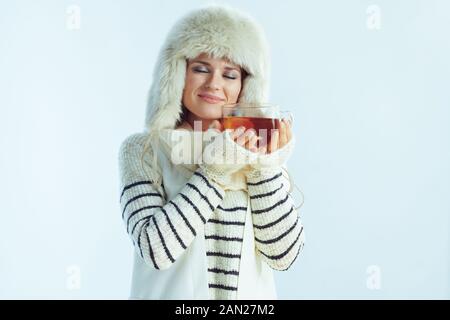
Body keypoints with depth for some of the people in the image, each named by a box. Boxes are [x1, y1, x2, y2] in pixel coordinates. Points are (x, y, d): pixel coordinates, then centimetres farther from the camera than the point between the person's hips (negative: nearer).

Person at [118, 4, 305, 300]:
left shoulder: (253, 147, -3)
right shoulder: (142, 149, -10)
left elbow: (284, 254, -8)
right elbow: (154, 248, -21)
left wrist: (267, 167, -18)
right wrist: (216, 170, -23)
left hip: (250, 295, 3)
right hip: (172, 291, -2)